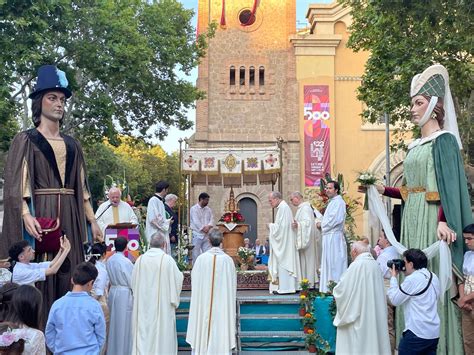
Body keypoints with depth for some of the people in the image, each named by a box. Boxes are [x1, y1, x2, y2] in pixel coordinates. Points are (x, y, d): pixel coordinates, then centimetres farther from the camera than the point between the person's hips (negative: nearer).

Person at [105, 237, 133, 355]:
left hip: (112, 292, 7)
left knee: (114, 321, 17)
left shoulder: (109, 260, 0)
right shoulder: (125, 261, -19)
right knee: (124, 323, 4)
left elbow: (109, 278, 8)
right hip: (125, 293, -6)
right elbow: (132, 281, -13)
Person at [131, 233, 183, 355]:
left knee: (143, 333, 10)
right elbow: (178, 279, -5)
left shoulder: (140, 260, -2)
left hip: (143, 305, 3)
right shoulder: (167, 259, -12)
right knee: (162, 333, 6)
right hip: (162, 304, -3)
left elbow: (133, 283, 5)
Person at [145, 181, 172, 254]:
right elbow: (153, 218, -20)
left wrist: (167, 221, 9)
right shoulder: (154, 200, -13)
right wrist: (167, 222, -10)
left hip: (162, 234, 10)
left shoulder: (160, 201, 16)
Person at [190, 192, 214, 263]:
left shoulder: (208, 209, 14)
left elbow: (211, 219, 6)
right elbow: (196, 221, -13)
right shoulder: (194, 209, -5)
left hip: (206, 235, 6)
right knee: (196, 254, -1)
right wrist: (203, 228, -12)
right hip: (197, 235, -5)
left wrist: (208, 226, -12)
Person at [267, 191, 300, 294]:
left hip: (283, 242, -10)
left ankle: (284, 287, -4)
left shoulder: (283, 207, -16)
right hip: (283, 242, 10)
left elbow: (281, 226, -21)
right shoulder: (282, 207, 15)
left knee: (282, 262, -7)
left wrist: (271, 225, -7)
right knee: (284, 262, 9)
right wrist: (273, 226, 9)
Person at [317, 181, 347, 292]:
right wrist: (322, 224, 5)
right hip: (329, 237, 10)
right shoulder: (332, 202, 19)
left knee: (334, 263, -6)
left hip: (334, 237, -10)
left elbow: (336, 220, -21)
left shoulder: (339, 202, -11)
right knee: (328, 263, 11)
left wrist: (322, 225, -9)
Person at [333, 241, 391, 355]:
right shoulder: (374, 264, 6)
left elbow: (341, 289, -15)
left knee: (357, 346, 0)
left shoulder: (357, 265, -16)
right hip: (374, 316, 8)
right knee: (373, 341, 13)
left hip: (358, 318, -7)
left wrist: (335, 290, 7)